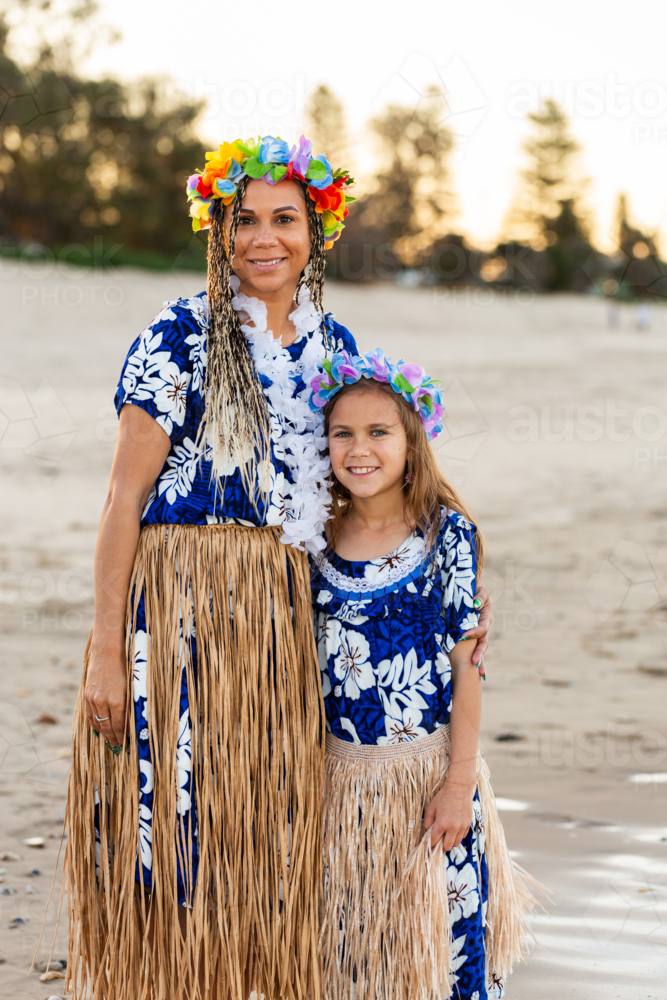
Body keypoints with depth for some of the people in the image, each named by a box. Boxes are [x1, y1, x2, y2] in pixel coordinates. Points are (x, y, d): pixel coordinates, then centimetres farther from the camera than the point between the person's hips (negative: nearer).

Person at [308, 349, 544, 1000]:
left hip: (427, 771, -3)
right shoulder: (319, 539, 1)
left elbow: (467, 661, -7)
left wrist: (458, 781, -10)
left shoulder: (447, 532, -8)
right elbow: (307, 660, 9)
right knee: (346, 942, 10)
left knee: (433, 935, 3)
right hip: (342, 774, 3)